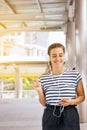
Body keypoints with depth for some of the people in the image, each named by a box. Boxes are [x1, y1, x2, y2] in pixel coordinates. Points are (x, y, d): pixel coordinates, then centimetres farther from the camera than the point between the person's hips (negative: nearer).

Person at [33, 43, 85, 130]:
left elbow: (82, 96, 6)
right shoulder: (43, 78, 2)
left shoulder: (75, 74, -3)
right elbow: (44, 103, 8)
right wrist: (39, 91, -9)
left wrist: (72, 102, -12)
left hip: (70, 115, -1)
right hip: (50, 116, 1)